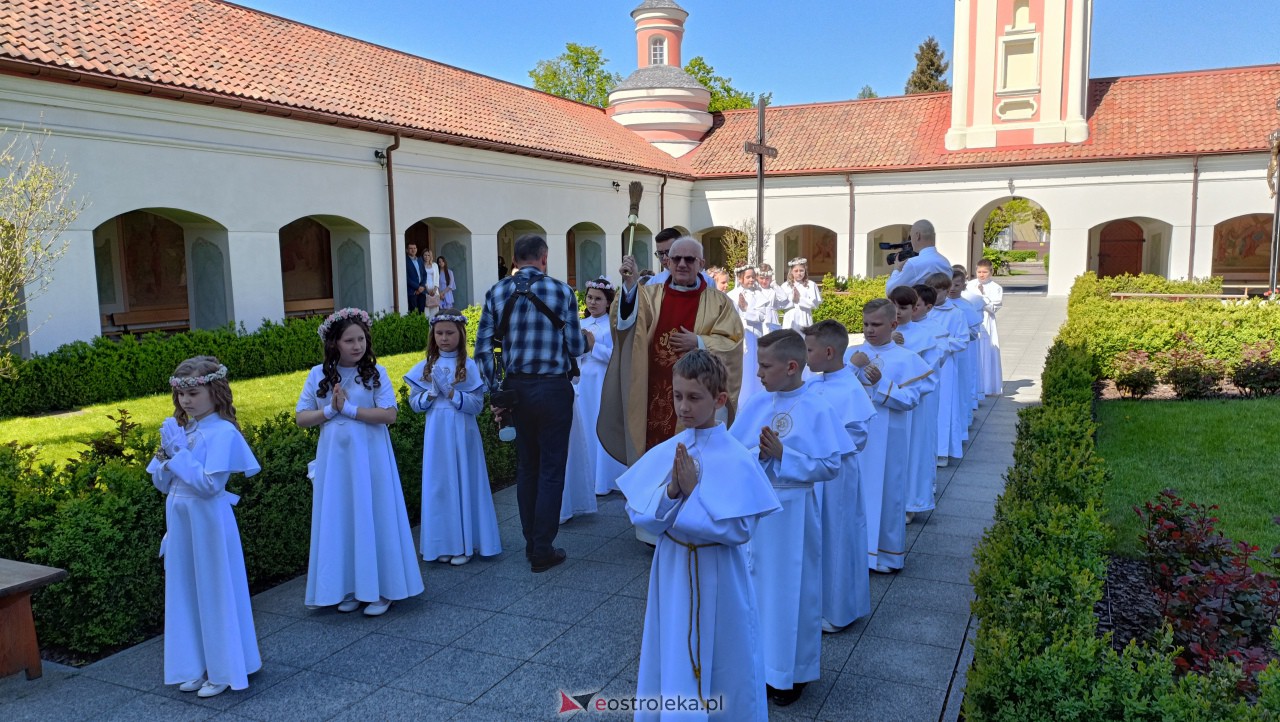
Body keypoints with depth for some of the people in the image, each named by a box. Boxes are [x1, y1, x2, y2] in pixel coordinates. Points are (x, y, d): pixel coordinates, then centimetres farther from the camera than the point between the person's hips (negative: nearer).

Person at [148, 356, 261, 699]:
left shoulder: (222, 432, -15)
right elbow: (162, 484, 9)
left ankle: (223, 669, 19)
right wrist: (164, 454, -7)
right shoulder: (179, 430, 6)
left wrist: (179, 453, -20)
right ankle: (196, 666, 29)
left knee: (215, 592, 5)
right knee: (185, 593, 15)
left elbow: (210, 483, -23)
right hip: (179, 521, 7)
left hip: (208, 522, -7)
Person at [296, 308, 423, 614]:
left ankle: (380, 589, 14)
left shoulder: (375, 371, -5)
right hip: (334, 459, 3)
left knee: (373, 518, 4)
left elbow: (389, 414, -14)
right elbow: (301, 418, 3)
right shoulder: (319, 375, 2)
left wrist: (348, 408, -16)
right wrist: (330, 410, -12)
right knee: (339, 521, 9)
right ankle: (348, 587, 22)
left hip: (370, 458, -3)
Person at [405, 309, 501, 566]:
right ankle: (444, 544, 18)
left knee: (464, 483, 3)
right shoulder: (426, 367, 5)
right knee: (439, 485, 6)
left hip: (462, 434, -3)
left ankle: (466, 544, 15)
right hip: (436, 434, 3)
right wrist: (431, 393, -12)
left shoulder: (469, 366, -4)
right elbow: (414, 403, 6)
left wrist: (450, 392, -19)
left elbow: (477, 404, -9)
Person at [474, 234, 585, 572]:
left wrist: (495, 392, 6)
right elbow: (575, 347, -7)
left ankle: (531, 543, 27)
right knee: (551, 469, 5)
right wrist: (587, 342, 16)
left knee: (526, 467, 17)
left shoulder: (497, 292, 1)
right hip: (553, 389, -4)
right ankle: (543, 551, 9)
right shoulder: (562, 292, -8)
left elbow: (483, 348, -1)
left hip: (516, 389, 4)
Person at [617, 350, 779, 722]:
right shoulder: (663, 453, -3)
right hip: (671, 570, 4)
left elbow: (740, 529, -18)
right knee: (672, 660, 16)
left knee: (721, 664, 11)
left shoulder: (736, 459, -16)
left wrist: (693, 491, -23)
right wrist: (670, 491, -21)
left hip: (717, 576, -4)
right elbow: (640, 515, -3)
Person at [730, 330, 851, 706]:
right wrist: (758, 453, -18)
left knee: (791, 589, 8)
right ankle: (758, 659, 33)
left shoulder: (817, 411, -12)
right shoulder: (756, 404, 1)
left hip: (791, 513, -4)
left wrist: (783, 455, -20)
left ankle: (791, 671, 26)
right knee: (755, 584, 14)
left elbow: (831, 466, -13)